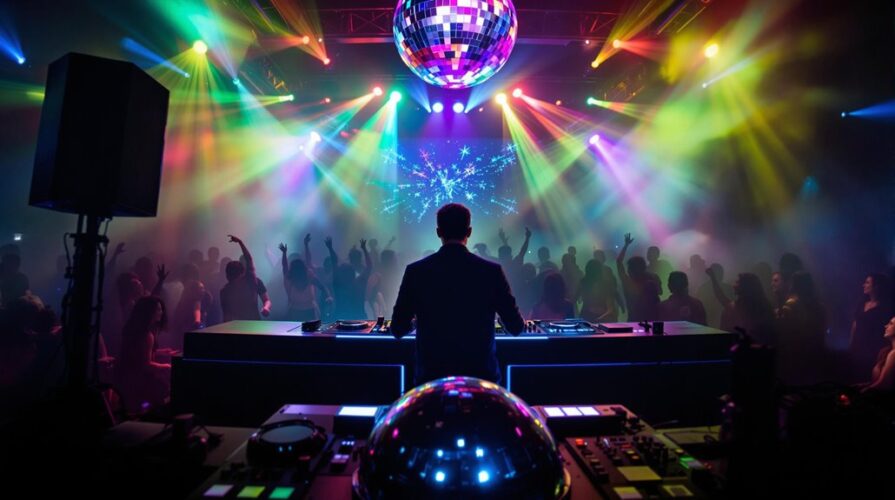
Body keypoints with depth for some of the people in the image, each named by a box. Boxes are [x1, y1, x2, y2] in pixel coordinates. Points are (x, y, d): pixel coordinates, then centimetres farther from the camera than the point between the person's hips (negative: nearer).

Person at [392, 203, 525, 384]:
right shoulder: (491, 271, -9)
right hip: (480, 373, 0)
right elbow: (516, 327, -3)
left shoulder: (416, 271, -8)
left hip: (432, 375, 1)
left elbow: (398, 329, -1)